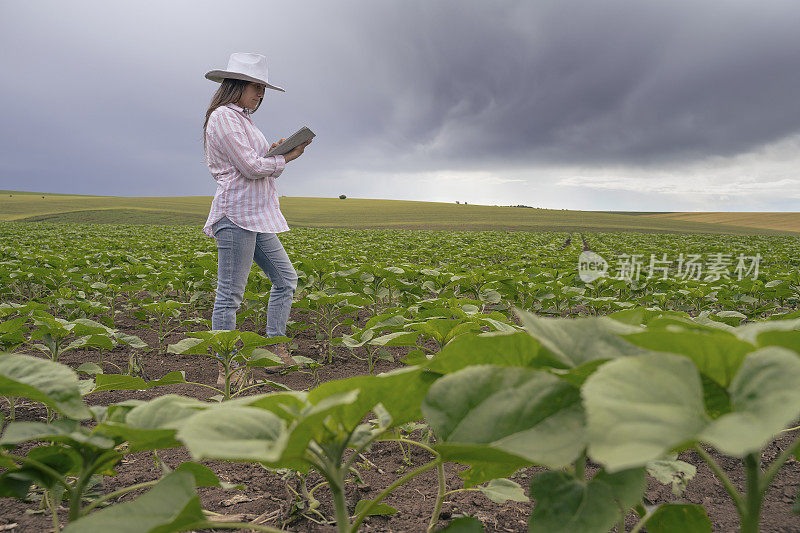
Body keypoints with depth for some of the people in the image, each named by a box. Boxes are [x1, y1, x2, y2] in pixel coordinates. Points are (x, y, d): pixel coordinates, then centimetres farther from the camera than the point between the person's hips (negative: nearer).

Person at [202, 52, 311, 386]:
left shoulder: (242, 119, 21)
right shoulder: (223, 116, -9)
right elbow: (249, 167, -16)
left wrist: (275, 153, 4)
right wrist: (285, 158, -3)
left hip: (257, 215, 11)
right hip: (237, 212, -10)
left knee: (285, 277, 12)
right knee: (230, 292, -5)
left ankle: (277, 352, 18)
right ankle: (226, 371, 2)